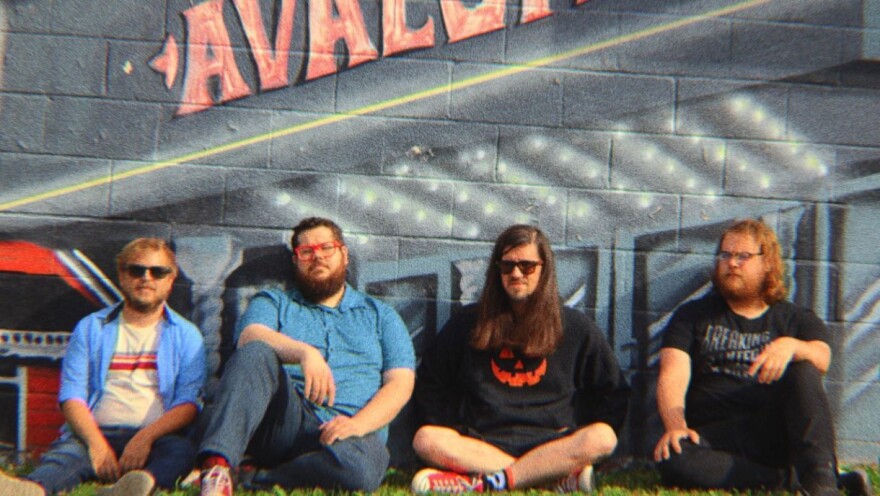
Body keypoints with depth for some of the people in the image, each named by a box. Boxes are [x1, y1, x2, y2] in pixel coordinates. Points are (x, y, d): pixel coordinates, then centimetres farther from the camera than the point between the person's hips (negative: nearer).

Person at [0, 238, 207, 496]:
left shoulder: (187, 335, 16)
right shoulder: (91, 327, 18)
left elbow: (189, 402, 3)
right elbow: (71, 395, 6)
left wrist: (145, 437, -17)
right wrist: (96, 443, -14)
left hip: (156, 436, 0)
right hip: (96, 430, 1)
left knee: (181, 449, -34)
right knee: (67, 452, -32)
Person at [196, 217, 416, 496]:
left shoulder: (379, 315, 21)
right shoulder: (273, 303, 20)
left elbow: (401, 383, 8)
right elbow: (250, 337, -4)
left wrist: (359, 424, -11)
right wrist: (305, 352, -24)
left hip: (342, 432, 0)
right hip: (284, 421, 0)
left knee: (362, 465, -37)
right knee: (255, 354, -28)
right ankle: (216, 468, -42)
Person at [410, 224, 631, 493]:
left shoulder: (575, 326, 11)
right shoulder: (469, 322, 13)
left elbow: (614, 393, 14)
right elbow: (429, 384, 18)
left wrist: (576, 442, 1)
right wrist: (451, 436, 4)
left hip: (550, 444, 0)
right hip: (481, 442, 1)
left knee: (603, 438, -30)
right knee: (425, 439, -29)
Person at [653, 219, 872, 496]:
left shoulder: (797, 319, 17)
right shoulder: (693, 315, 16)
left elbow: (822, 359, -6)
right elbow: (673, 377, 0)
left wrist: (790, 346, -29)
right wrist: (675, 427, -19)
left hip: (774, 430, 0)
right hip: (714, 436, 0)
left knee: (802, 372, -27)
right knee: (673, 459, -34)